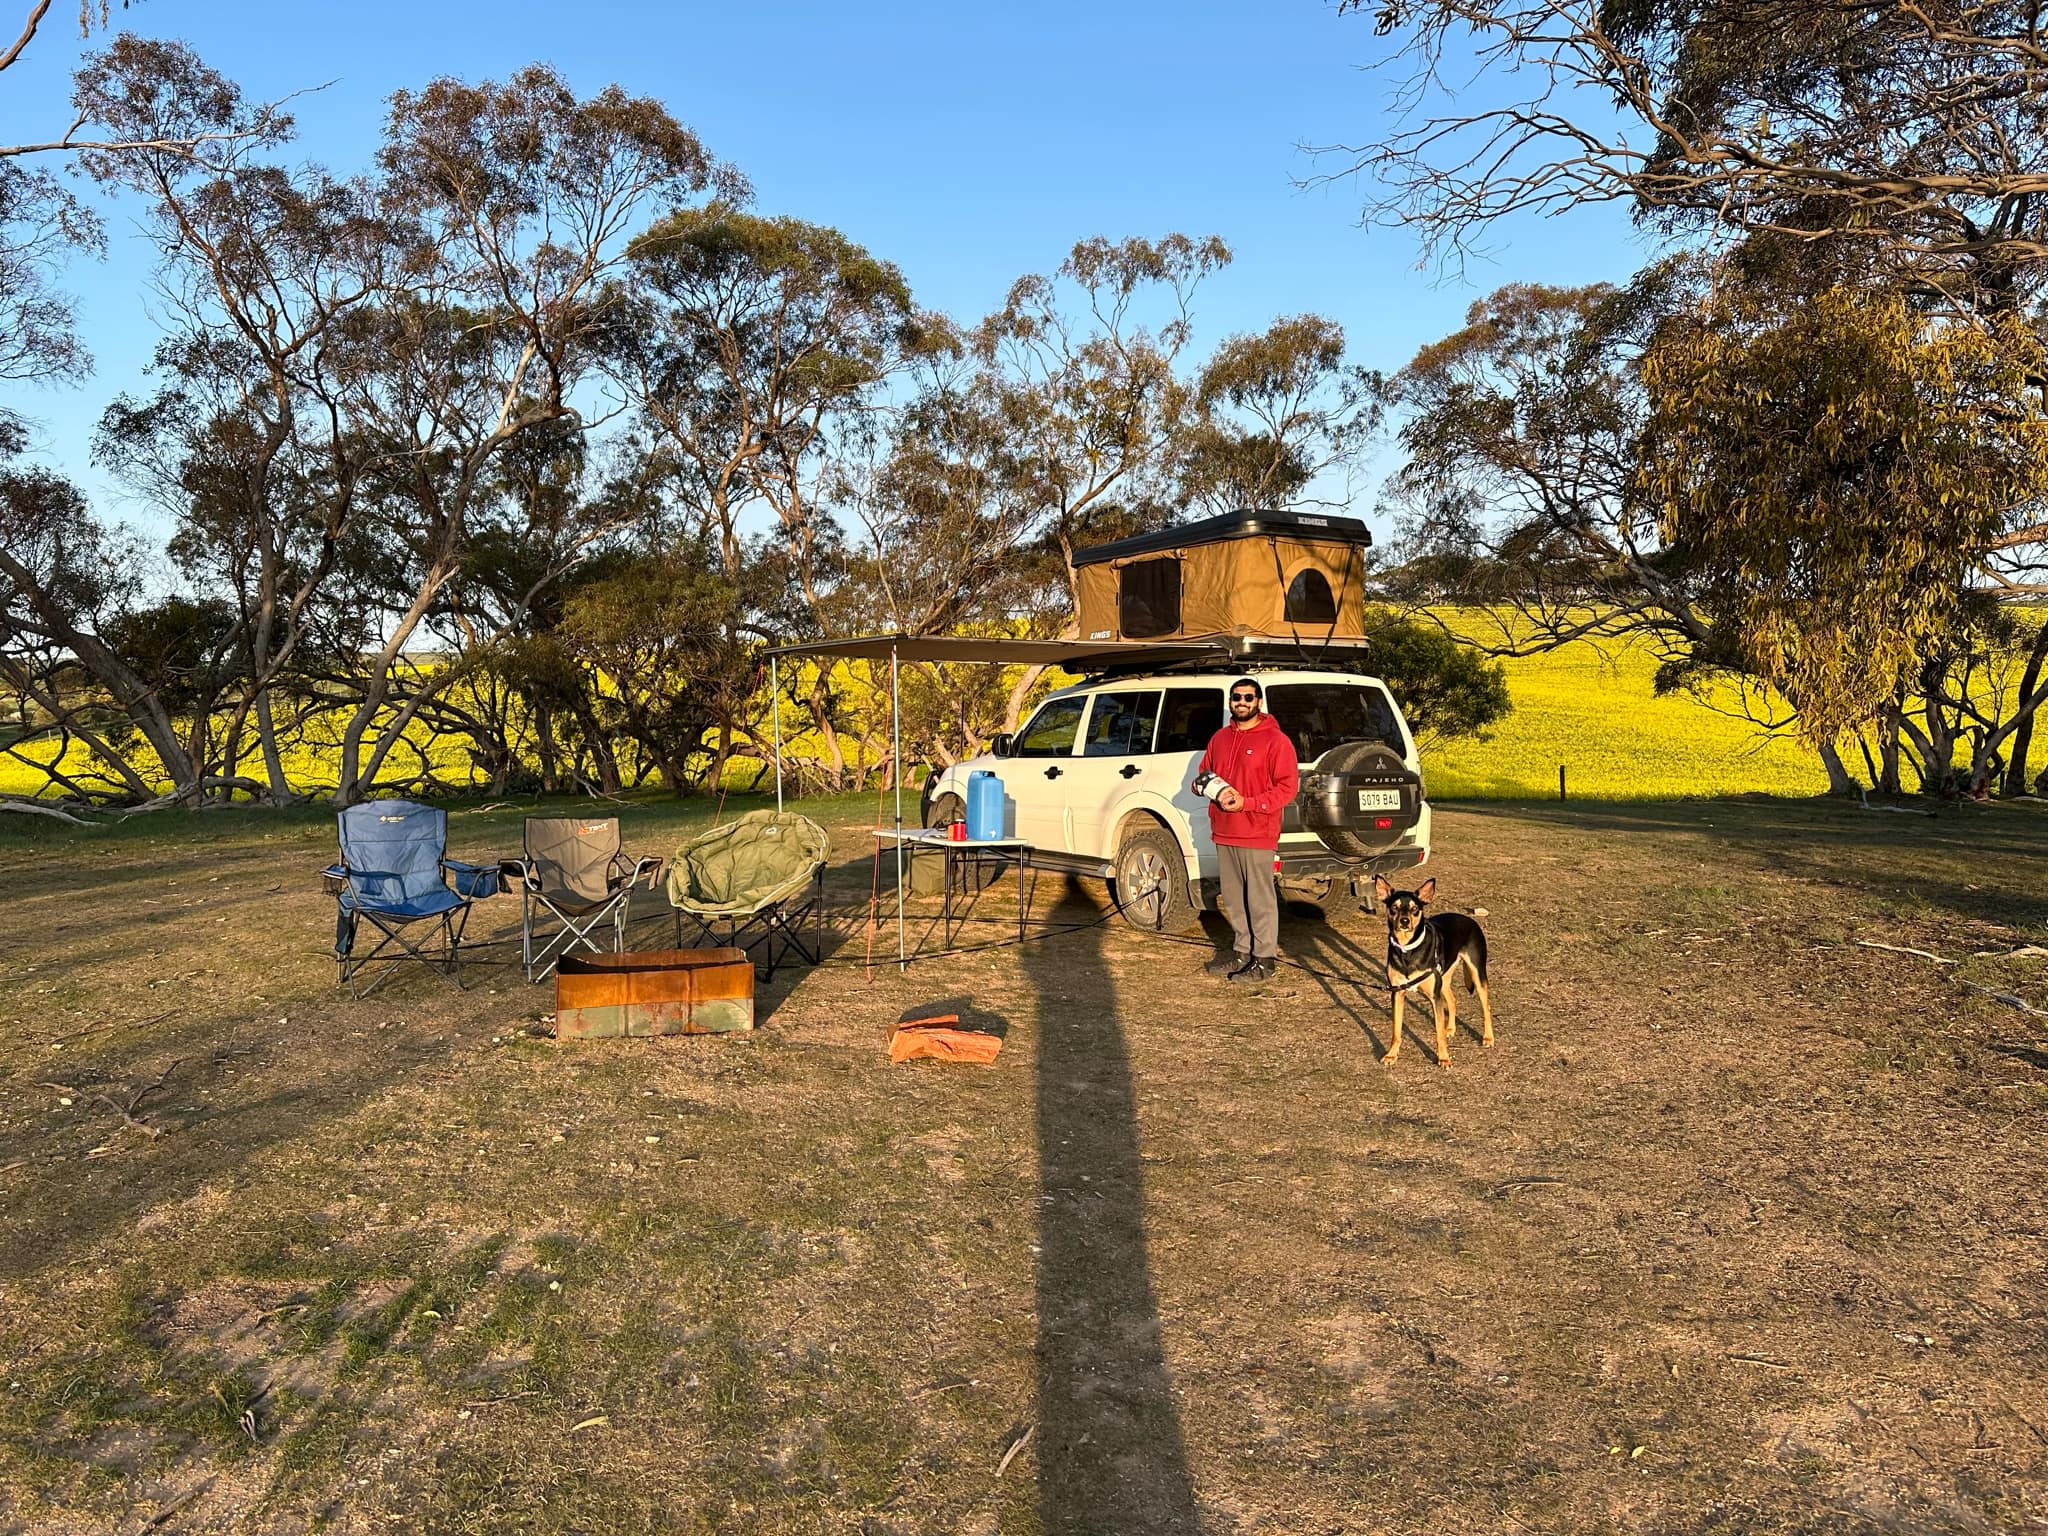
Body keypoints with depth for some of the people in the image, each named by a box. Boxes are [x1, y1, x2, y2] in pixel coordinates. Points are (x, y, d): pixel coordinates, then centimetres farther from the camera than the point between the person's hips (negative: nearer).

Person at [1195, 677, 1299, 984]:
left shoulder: (1275, 740, -7)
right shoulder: (1220, 738, 14)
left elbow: (1288, 786, -11)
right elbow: (1204, 772, 25)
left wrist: (1247, 803, -19)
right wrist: (1204, 784, -1)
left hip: (1257, 834, -7)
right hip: (1223, 832, 7)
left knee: (1260, 899, -1)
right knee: (1233, 898, 13)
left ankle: (1264, 959, 6)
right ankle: (1243, 950, 24)